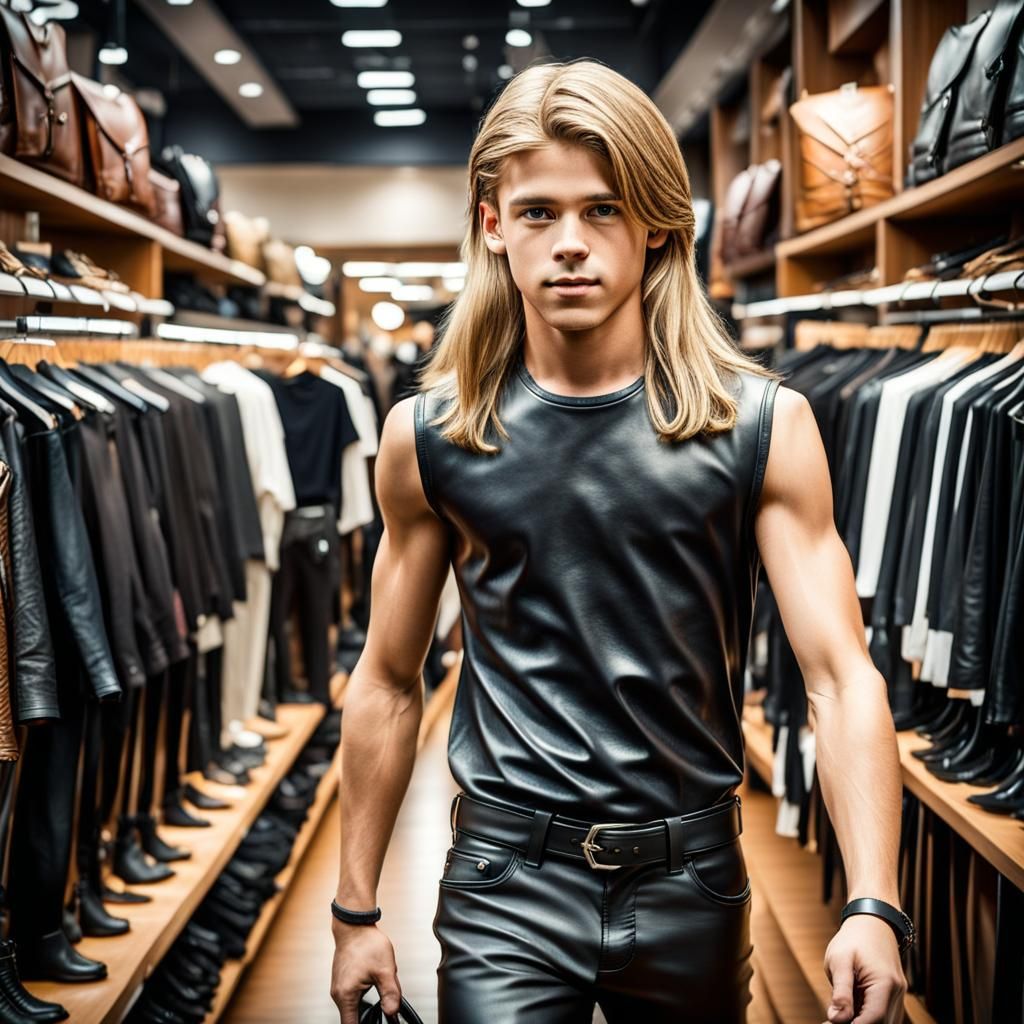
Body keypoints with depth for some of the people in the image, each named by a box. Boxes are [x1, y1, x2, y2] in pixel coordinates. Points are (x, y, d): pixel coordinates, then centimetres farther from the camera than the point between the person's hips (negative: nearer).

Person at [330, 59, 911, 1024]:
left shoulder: (762, 426, -7)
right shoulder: (428, 436, -3)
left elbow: (840, 676, -10)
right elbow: (388, 683, 4)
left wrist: (873, 906, -22)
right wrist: (356, 909, 7)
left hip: (692, 876, 1)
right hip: (507, 878, 0)